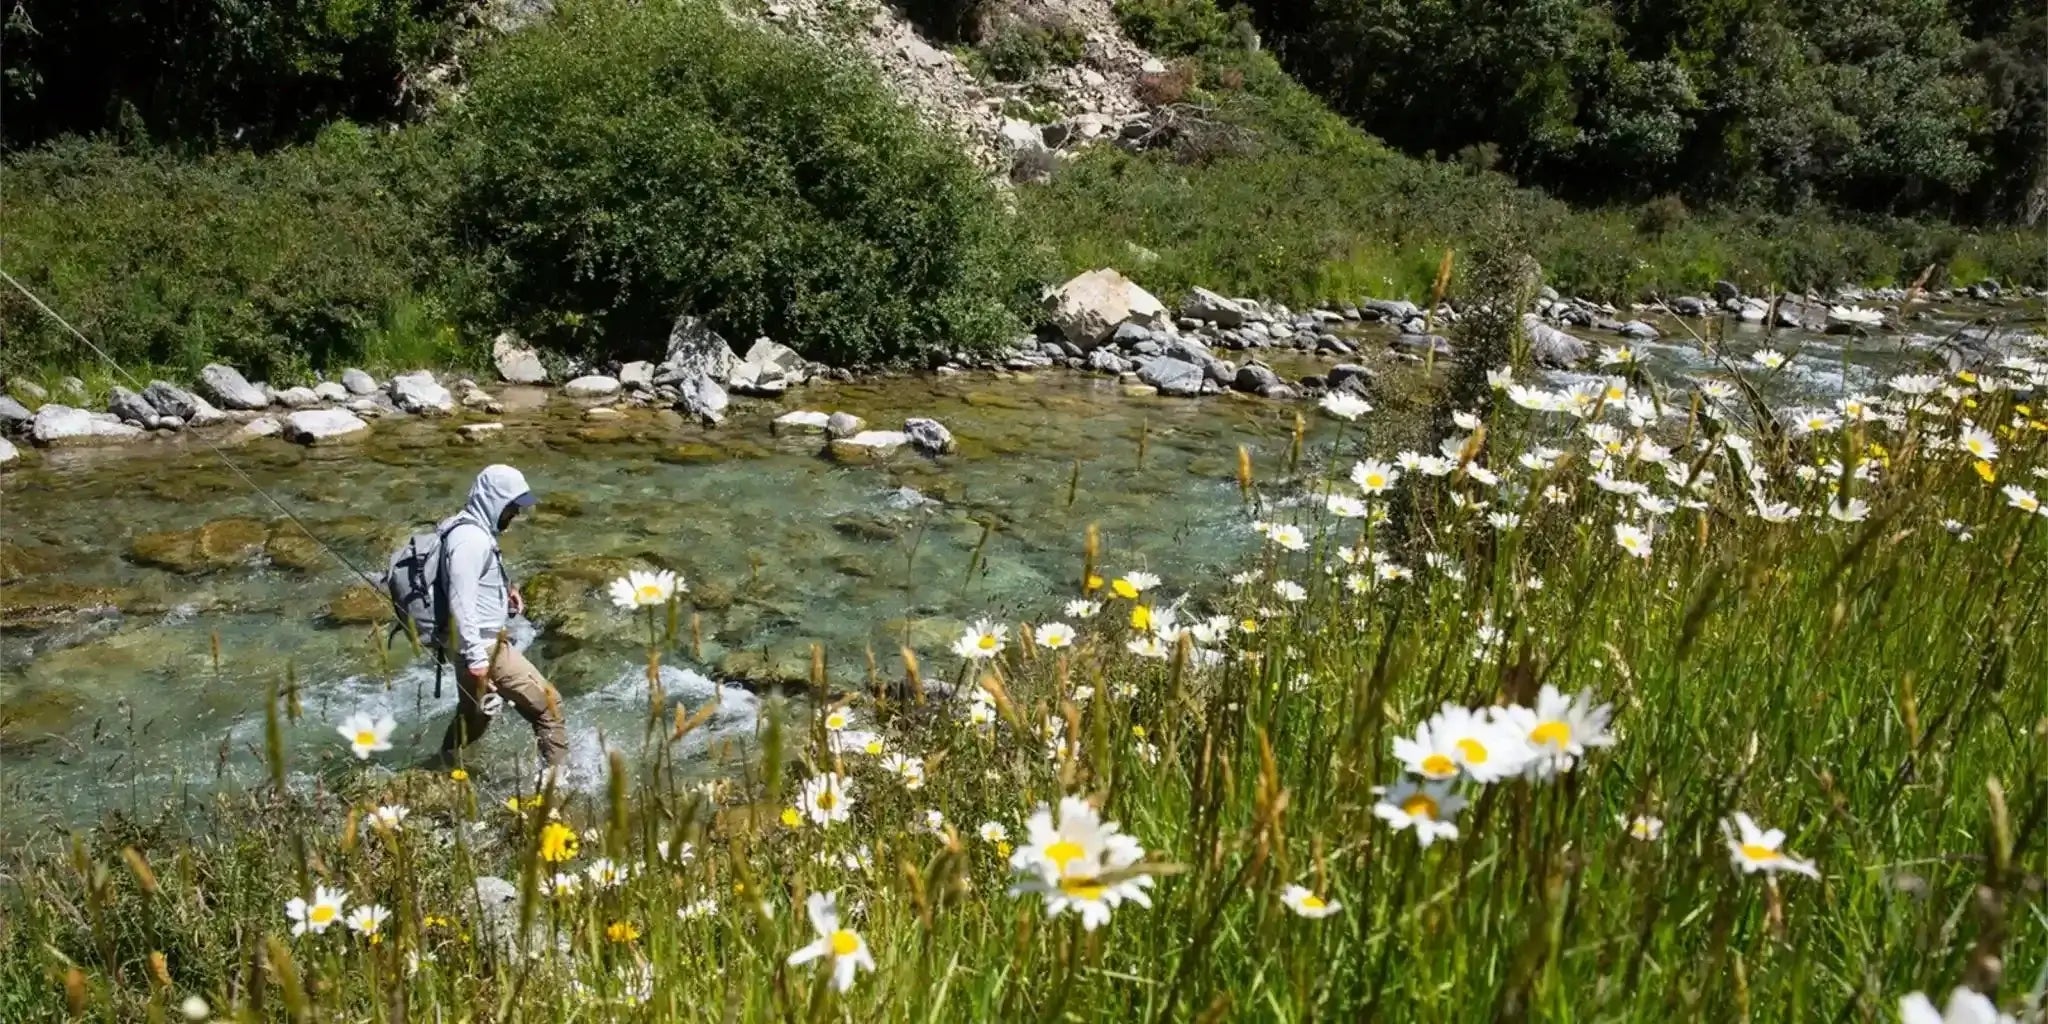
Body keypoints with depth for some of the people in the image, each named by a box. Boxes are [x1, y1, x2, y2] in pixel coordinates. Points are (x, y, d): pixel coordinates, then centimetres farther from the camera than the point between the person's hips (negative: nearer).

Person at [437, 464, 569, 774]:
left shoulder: (475, 531, 11)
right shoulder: (470, 538, -21)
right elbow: (461, 601, -25)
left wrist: (504, 590, 8)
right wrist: (477, 655, -26)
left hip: (477, 643, 11)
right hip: (483, 644, -11)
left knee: (474, 715, 25)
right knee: (546, 702, -5)